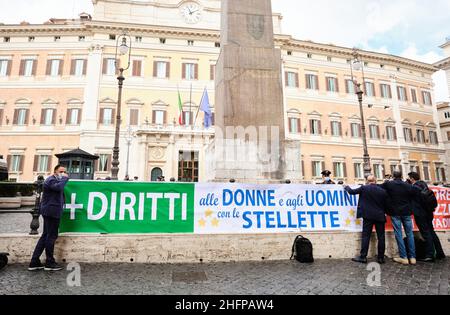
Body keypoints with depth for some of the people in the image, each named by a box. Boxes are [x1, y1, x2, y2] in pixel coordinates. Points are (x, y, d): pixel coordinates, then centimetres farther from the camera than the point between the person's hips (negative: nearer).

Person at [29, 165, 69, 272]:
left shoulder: (56, 180, 22)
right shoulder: (51, 180, -10)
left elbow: (60, 190, 18)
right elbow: (59, 187, -30)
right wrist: (65, 178, -18)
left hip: (51, 212, 10)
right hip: (52, 211, -10)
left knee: (46, 236, 13)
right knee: (52, 236, -3)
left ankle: (34, 262, 18)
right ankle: (49, 263, 7)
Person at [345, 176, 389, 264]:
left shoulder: (364, 188, -4)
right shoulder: (383, 191, 2)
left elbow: (351, 191, 5)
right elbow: (386, 204, 6)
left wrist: (346, 187, 24)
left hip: (368, 216, -2)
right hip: (380, 216, 2)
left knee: (366, 236, 1)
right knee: (381, 237, 8)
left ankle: (363, 257, 2)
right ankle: (381, 257, 13)